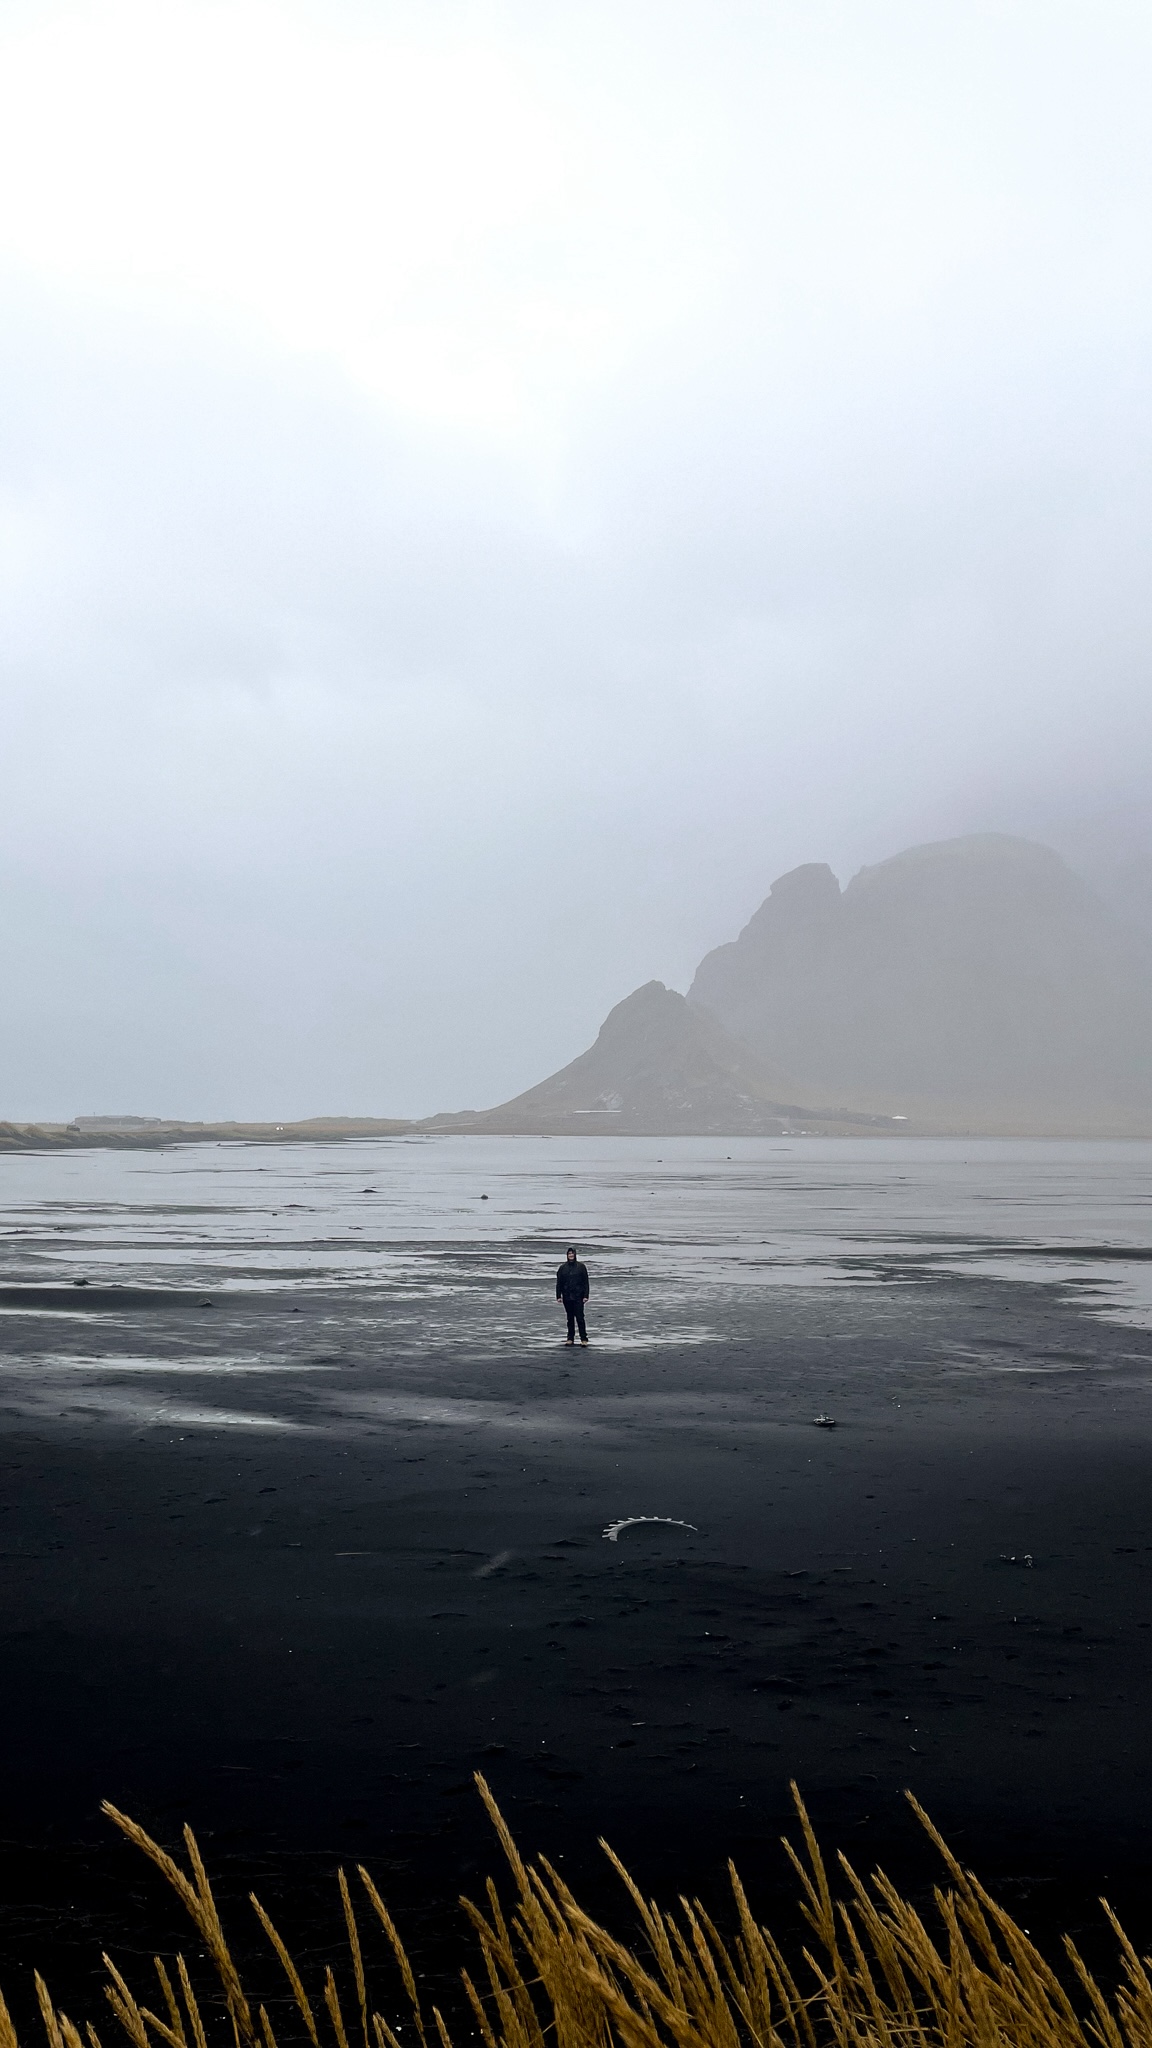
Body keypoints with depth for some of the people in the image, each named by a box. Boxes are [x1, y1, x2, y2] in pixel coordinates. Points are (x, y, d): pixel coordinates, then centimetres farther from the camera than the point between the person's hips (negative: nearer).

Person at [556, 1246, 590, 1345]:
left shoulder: (581, 1266, 0)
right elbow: (559, 1283, 8)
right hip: (567, 1296, 3)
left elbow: (585, 1282, 0)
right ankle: (570, 1338, 15)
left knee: (580, 1317, -7)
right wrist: (558, 1296, 2)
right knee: (570, 1318, 9)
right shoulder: (563, 1267, 6)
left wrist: (586, 1295, -6)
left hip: (578, 1296, -3)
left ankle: (584, 1338, -3)